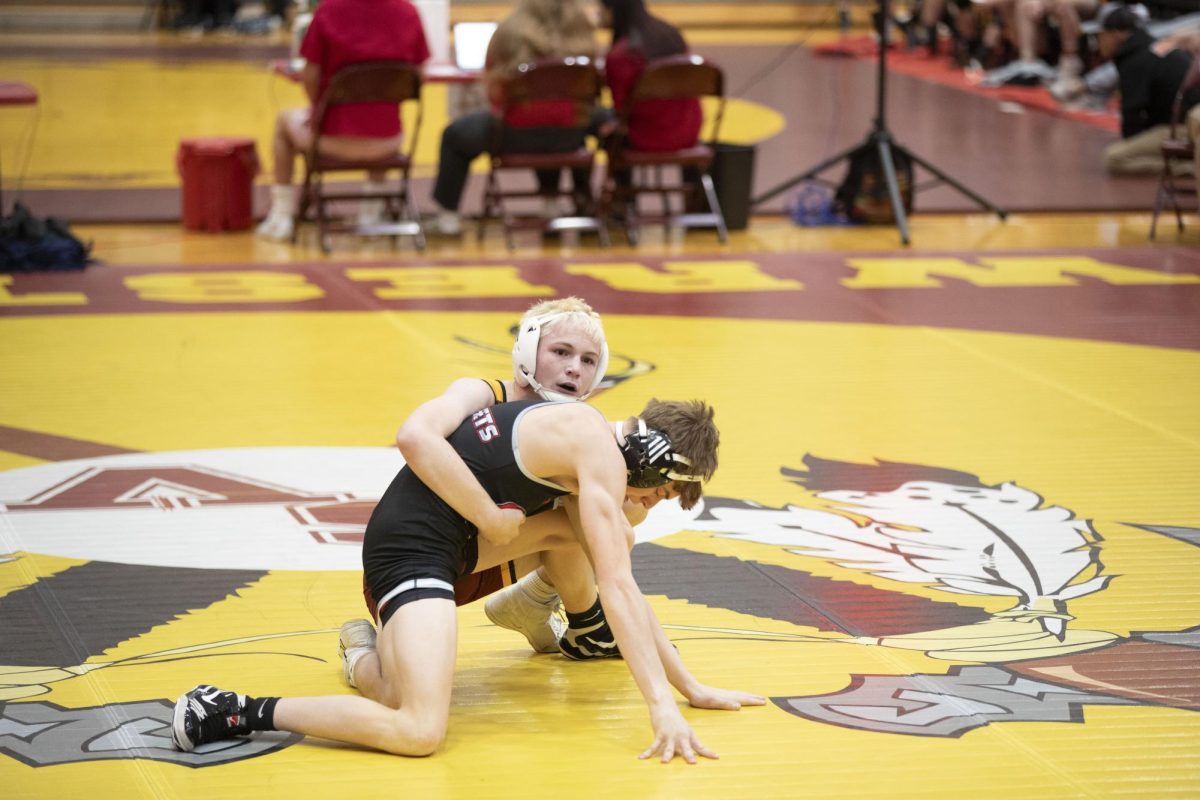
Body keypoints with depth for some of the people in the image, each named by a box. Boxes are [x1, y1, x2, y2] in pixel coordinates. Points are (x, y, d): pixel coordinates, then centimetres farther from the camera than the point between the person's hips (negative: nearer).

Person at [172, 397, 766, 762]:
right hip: (412, 542, -10)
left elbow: (619, 578, 20)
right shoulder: (600, 454, -12)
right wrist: (663, 707, -21)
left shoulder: (588, 435, 16)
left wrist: (692, 687, 19)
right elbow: (618, 588, -18)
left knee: (607, 536, 9)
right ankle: (237, 712, -19)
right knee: (420, 733, -24)